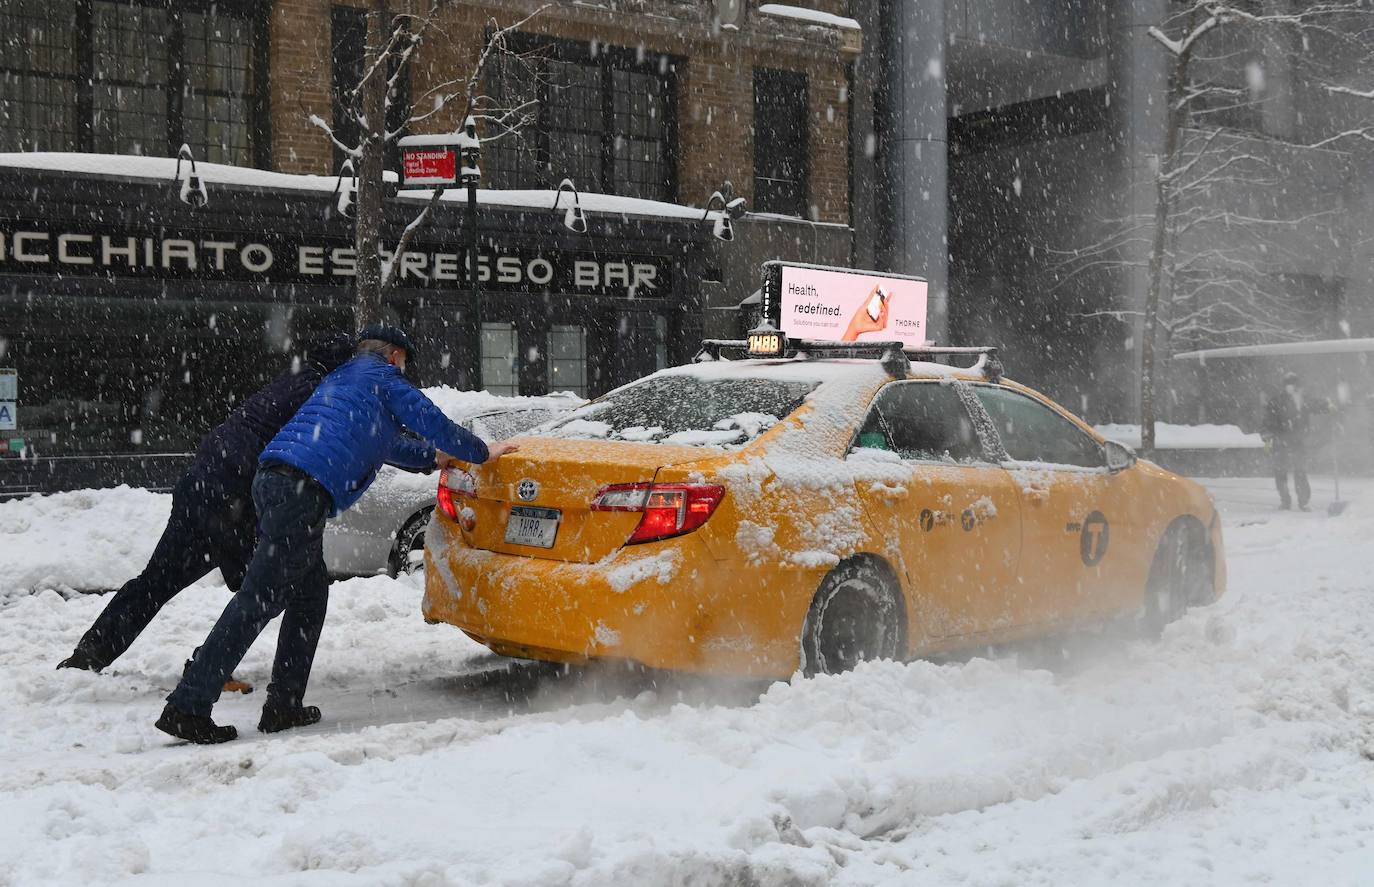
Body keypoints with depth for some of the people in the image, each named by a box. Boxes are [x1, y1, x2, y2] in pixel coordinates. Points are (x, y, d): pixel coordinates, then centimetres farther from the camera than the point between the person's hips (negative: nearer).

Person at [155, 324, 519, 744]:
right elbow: (431, 421, 8)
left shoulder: (340, 379, 36)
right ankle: (187, 707, -14)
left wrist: (431, 456, 56)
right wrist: (481, 452, 22)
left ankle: (283, 704, 14)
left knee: (309, 594, 16)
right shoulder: (383, 378, 11)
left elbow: (381, 439, 49)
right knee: (259, 599, -11)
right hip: (302, 491, -9)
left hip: (272, 479, 9)